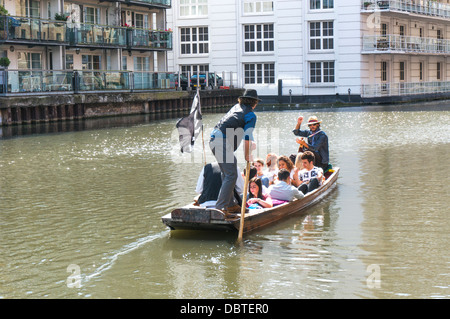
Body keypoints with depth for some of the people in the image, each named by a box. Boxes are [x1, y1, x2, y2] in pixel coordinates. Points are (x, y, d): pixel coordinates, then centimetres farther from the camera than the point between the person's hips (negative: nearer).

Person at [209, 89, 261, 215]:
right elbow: (247, 137, -7)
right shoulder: (251, 115, -1)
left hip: (214, 140, 9)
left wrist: (251, 142, 41)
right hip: (222, 142, -9)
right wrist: (247, 156, 2)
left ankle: (229, 204, 21)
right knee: (231, 176, -9)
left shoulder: (236, 107, 24)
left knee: (227, 174, 17)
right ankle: (220, 207, -14)